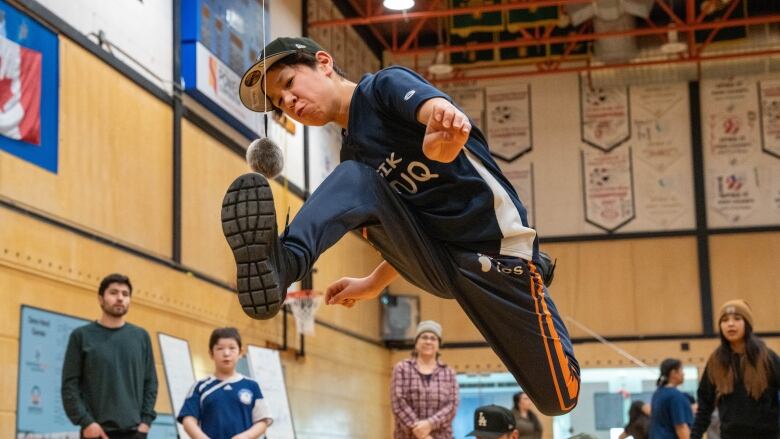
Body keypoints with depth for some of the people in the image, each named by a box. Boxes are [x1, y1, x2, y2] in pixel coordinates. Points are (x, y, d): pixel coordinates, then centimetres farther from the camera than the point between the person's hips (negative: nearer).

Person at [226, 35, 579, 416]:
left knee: (558, 399, -4)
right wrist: (375, 284, 21)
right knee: (354, 179, -18)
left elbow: (429, 104, -34)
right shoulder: (353, 154, 13)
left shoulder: (386, 85, -9)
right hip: (433, 263, 6)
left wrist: (443, 117, -58)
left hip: (496, 252, -6)